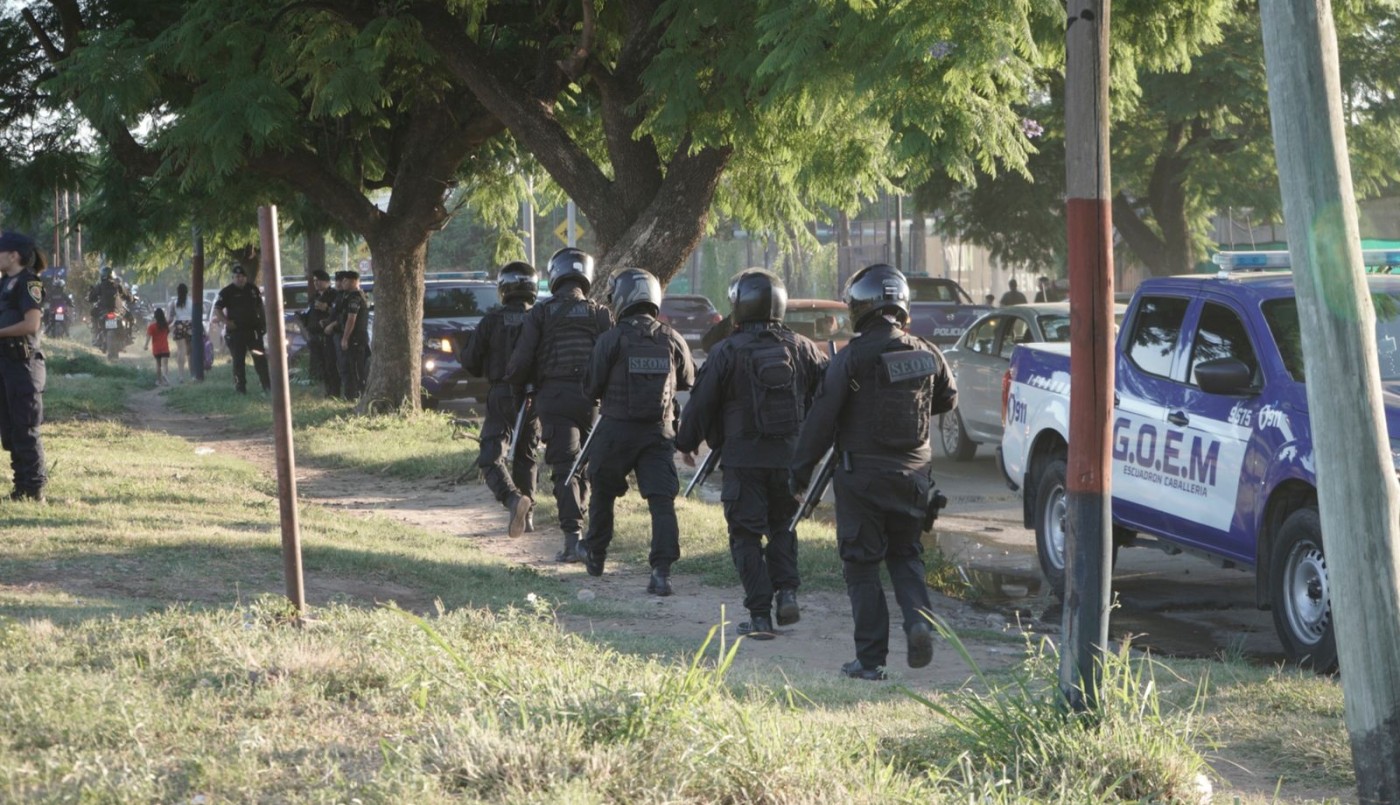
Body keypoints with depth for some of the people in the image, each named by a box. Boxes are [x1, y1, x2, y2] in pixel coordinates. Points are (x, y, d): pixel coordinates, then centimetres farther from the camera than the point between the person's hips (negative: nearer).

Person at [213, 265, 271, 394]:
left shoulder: (253, 289, 11)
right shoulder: (227, 292, -3)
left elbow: (260, 307, 20)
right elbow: (217, 310, -3)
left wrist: (264, 322, 11)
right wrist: (227, 322, -14)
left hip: (253, 329, 3)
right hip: (236, 330, -3)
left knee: (260, 358, 1)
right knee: (238, 360, -1)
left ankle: (267, 385, 5)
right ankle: (240, 387, 4)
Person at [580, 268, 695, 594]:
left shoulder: (611, 340, -10)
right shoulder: (671, 340, 0)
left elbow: (591, 388, -4)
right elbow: (687, 381, 16)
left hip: (617, 430, -1)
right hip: (660, 431, 1)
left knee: (602, 493, 20)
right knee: (662, 500, -4)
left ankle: (596, 556, 34)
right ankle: (661, 570, -17)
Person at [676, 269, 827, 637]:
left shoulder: (726, 352, -9)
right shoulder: (801, 348, 2)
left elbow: (701, 402, -4)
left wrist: (686, 442, 11)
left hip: (744, 458, -3)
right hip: (789, 455, 3)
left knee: (747, 536, 4)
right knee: (782, 526, 21)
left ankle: (760, 616, 0)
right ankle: (787, 591, 3)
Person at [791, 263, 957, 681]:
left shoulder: (853, 357, -14)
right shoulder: (927, 355, 3)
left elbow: (821, 416, -14)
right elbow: (947, 399, 20)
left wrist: (801, 469, -5)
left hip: (862, 474, -4)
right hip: (912, 473, 5)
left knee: (862, 564, 4)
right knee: (905, 555, 19)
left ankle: (870, 658, 3)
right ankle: (920, 620, -5)